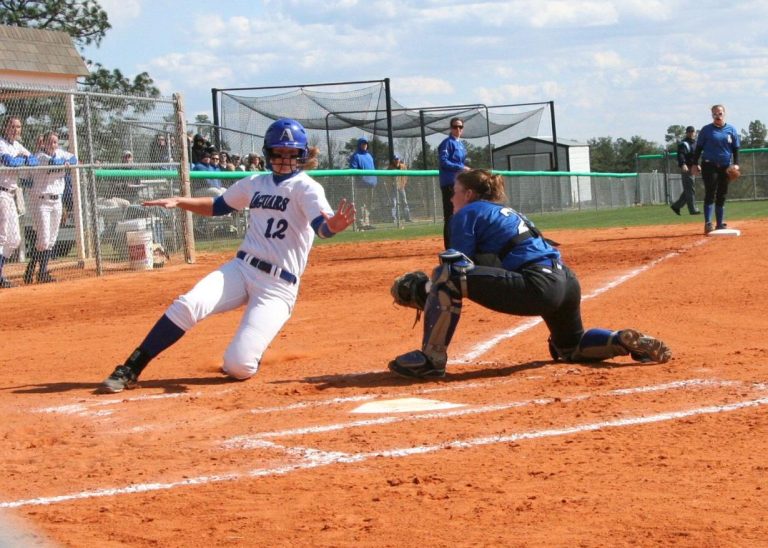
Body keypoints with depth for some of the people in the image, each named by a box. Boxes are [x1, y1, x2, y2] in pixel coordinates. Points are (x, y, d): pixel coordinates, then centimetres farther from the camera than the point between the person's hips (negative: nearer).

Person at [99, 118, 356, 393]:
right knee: (188, 305, -25)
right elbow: (218, 206, 29)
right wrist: (180, 201, 13)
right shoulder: (255, 183, 13)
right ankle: (130, 370, -17)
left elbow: (322, 226, -25)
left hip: (278, 286, -5)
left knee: (237, 366, -18)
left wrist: (333, 225, -49)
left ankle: (249, 350, 19)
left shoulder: (306, 187, -6)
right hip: (241, 268, 5)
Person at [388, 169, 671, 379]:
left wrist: (429, 293, 9)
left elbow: (460, 268, -4)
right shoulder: (507, 211, 30)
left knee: (447, 273, -14)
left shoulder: (468, 213, 6)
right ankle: (627, 341, 14)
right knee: (571, 348, 36)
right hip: (568, 282, 9)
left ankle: (431, 358, -15)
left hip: (536, 286, -9)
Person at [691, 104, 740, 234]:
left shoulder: (731, 130, 8)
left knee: (721, 196, 7)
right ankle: (708, 224, -14)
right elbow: (698, 148, 3)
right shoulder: (706, 130, 1)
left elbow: (736, 149, 10)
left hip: (725, 167, 3)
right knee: (710, 194, -11)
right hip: (709, 165, -3)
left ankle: (720, 224, 13)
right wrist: (695, 164, -3)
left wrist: (736, 163, -2)